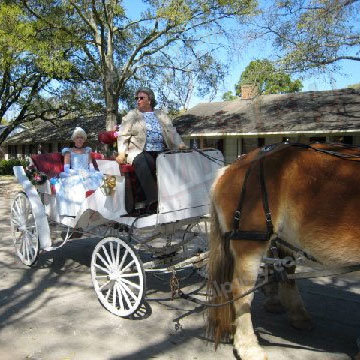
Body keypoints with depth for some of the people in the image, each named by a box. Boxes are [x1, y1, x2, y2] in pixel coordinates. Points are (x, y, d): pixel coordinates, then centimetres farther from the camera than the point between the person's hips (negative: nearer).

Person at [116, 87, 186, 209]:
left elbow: (172, 132, 17)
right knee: (141, 162, -37)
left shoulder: (161, 115, 24)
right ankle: (152, 199, -43)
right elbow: (123, 135, 9)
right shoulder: (131, 115, 17)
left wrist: (180, 145, -2)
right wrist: (121, 153, -7)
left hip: (160, 151, 2)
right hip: (139, 151, -2)